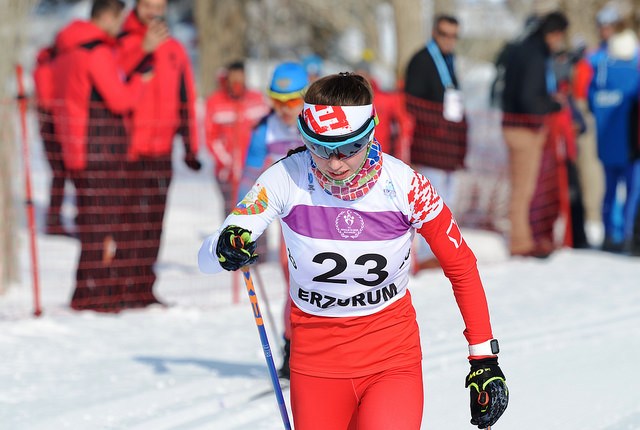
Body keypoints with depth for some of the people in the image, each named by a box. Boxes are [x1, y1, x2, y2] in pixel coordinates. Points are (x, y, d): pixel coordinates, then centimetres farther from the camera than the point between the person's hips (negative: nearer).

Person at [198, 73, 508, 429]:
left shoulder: (403, 183, -15)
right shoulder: (288, 179, -15)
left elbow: (461, 265, -2)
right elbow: (207, 258, -16)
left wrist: (485, 359, -2)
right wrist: (225, 248, -40)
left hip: (392, 356, -1)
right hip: (316, 361, 2)